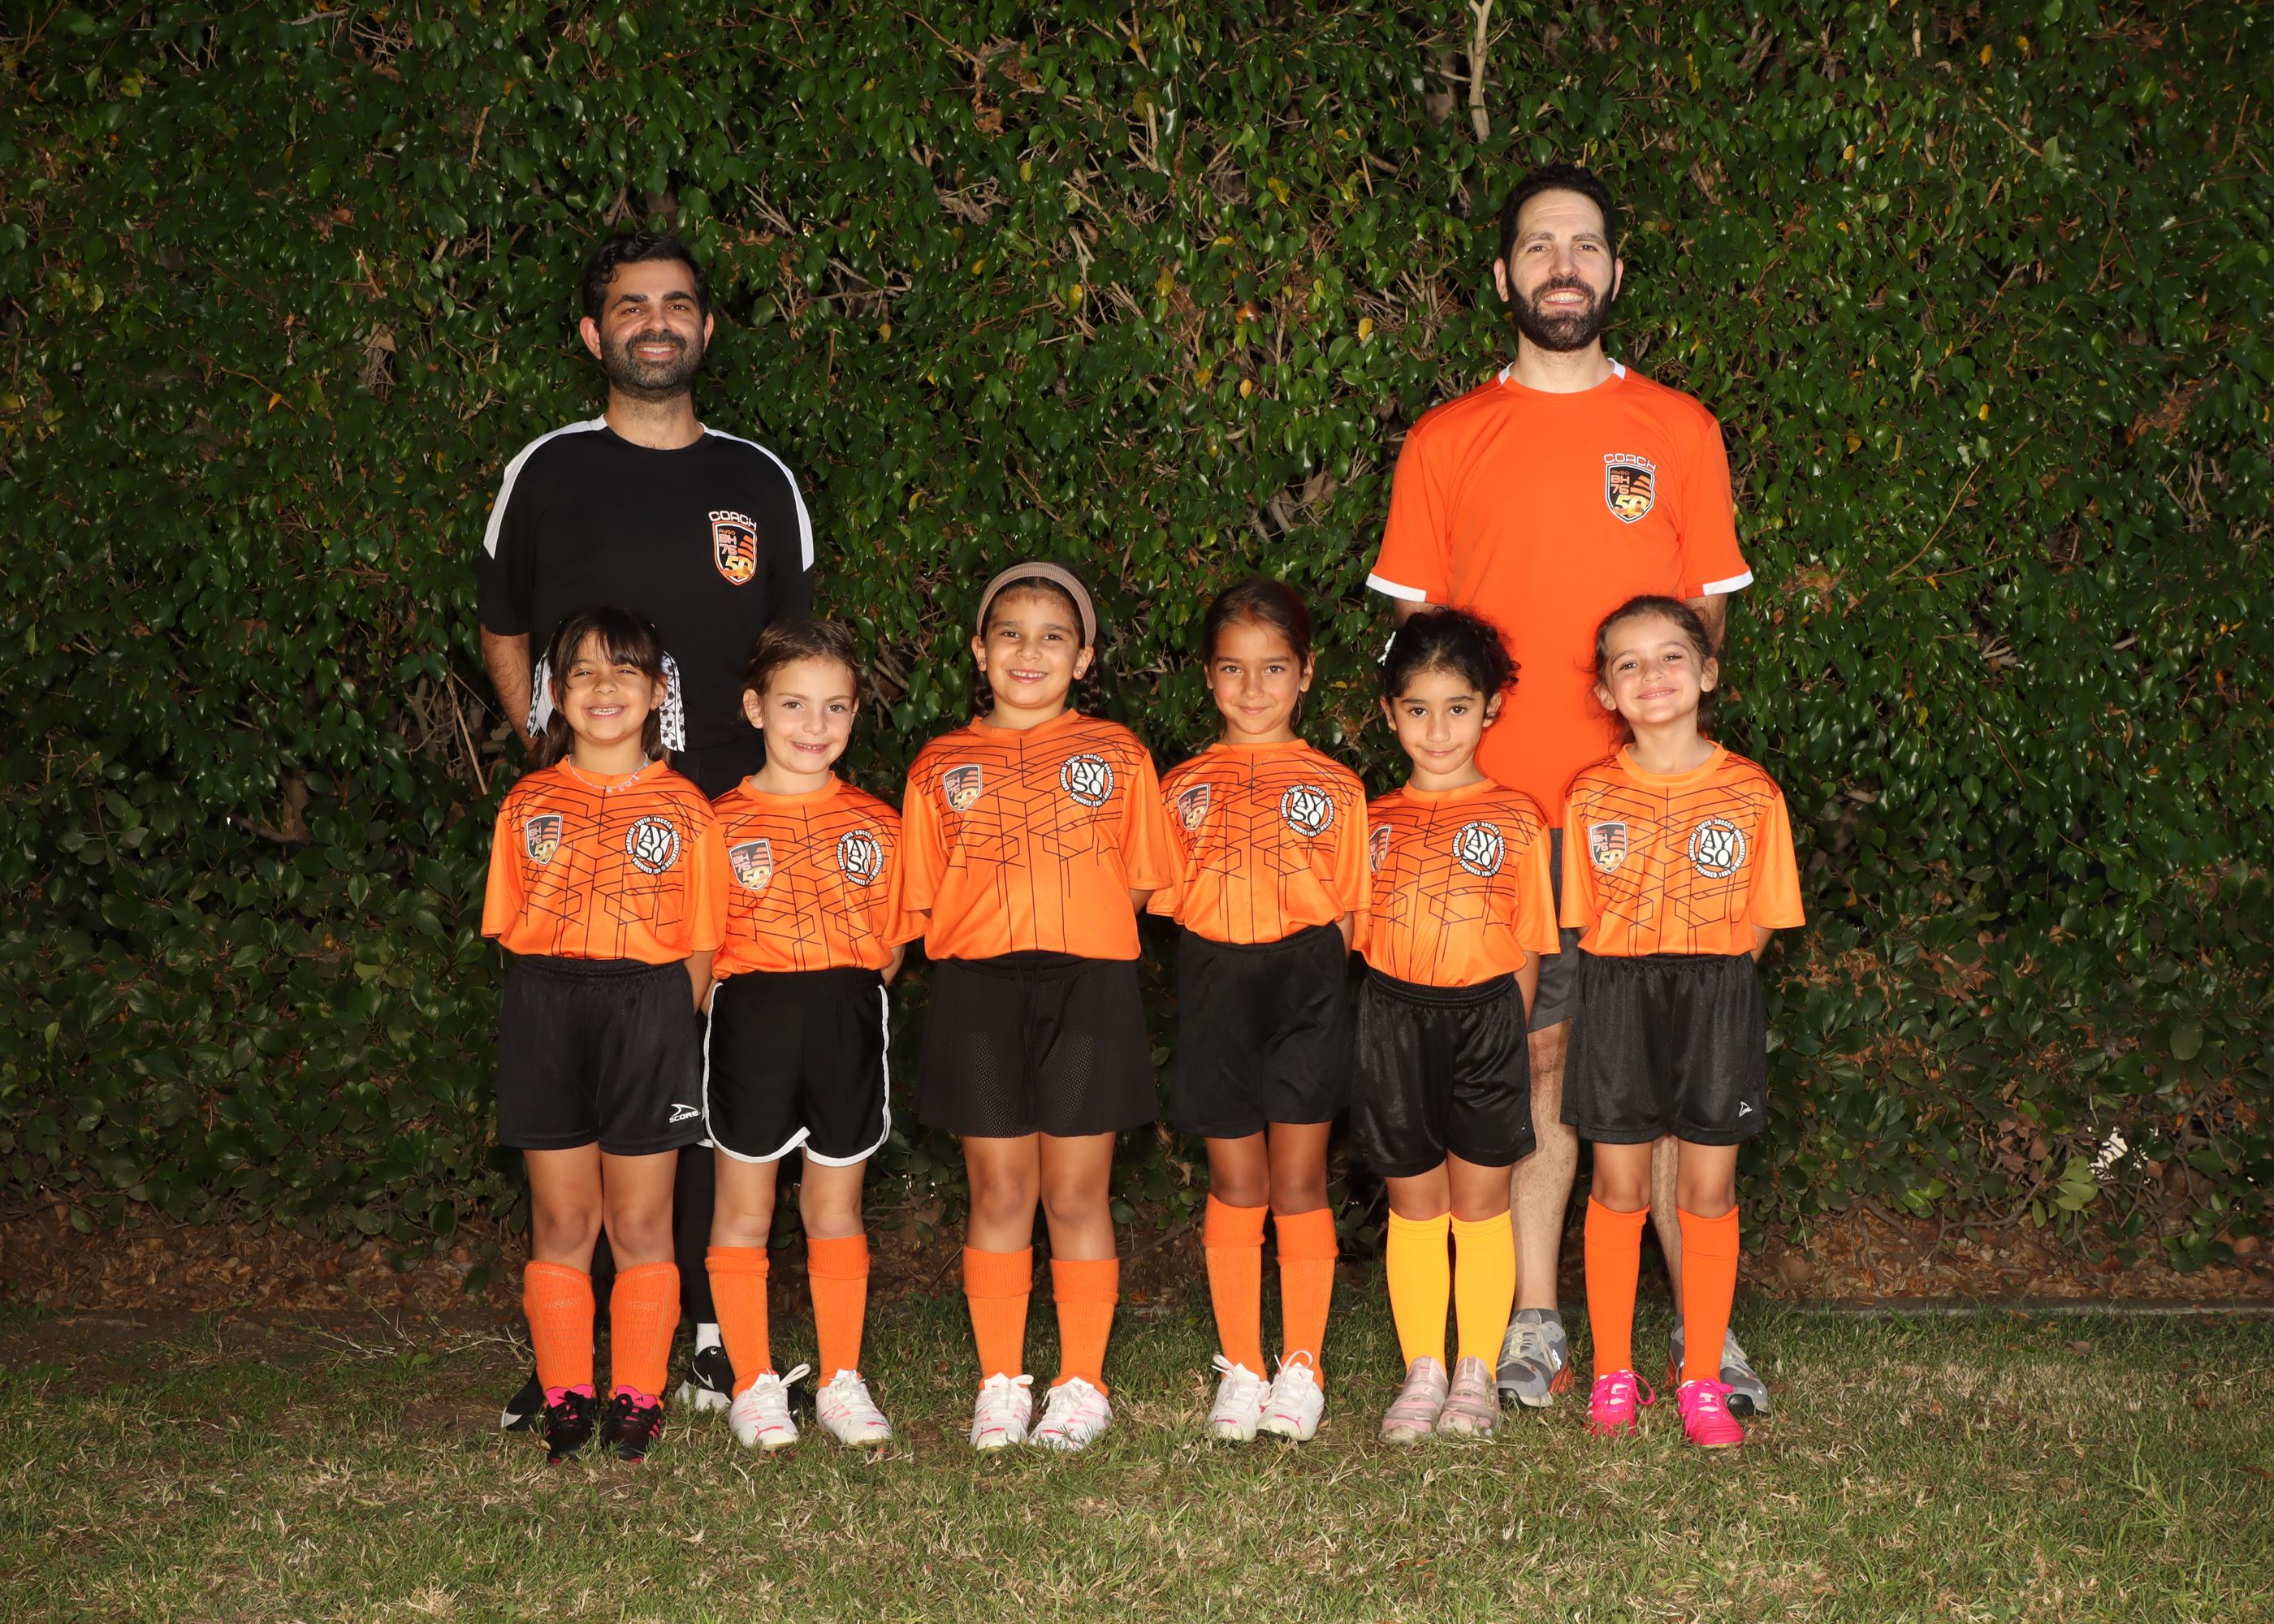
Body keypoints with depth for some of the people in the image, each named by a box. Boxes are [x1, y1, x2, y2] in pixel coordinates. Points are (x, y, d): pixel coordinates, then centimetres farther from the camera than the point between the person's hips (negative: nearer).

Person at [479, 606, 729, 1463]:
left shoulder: (683, 809, 4)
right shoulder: (529, 805, 9)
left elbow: (702, 945, 5)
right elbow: (512, 929, 9)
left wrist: (664, 1024, -5)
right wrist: (561, 1008, -3)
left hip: (651, 1012, -1)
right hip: (546, 1013, 1)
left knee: (641, 1223, 4)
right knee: (561, 1222, 6)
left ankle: (638, 1398, 13)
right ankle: (566, 1397, 15)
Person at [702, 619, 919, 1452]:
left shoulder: (875, 825, 7)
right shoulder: (723, 822, -1)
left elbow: (889, 950, 10)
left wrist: (843, 995, -3)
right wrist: (744, 995, -11)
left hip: (847, 1024, 2)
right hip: (749, 1024, -2)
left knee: (837, 1206, 10)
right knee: (743, 1207, 5)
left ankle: (842, 1383, 20)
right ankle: (754, 1385, 16)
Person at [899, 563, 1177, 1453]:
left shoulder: (1116, 754, 7)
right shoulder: (942, 767, 9)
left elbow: (1135, 885, 7)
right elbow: (927, 903, 10)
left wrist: (1074, 939, -2)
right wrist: (988, 943, -2)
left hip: (1090, 986, -1)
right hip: (977, 990, 1)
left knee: (1077, 1194, 4)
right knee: (999, 1192, 5)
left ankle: (1082, 1385, 14)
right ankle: (1000, 1386, 16)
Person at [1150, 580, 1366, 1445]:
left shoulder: (1333, 788, 6)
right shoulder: (1185, 787, 10)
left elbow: (1349, 911, 6)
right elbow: (1172, 903, 9)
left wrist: (1310, 969, -7)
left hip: (1307, 984, -1)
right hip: (1215, 986, 1)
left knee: (1299, 1183, 1)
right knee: (1236, 1184, 6)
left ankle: (1300, 1371, 12)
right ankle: (1240, 1369, 16)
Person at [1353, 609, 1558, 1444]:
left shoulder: (1515, 819, 1)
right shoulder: (1375, 822, 8)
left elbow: (1528, 947, 3)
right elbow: (1355, 936, 11)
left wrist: (1504, 1032, -1)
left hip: (1486, 1017, -2)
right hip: (1394, 1020, 2)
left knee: (1480, 1201, 4)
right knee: (1414, 1203, 8)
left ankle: (1477, 1374, 15)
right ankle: (1422, 1373, 17)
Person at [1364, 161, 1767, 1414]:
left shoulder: (1677, 428, 9)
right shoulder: (1445, 441, 8)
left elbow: (1708, 610, 11)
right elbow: (1418, 630, 10)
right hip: (1500, 806, 0)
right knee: (1535, 1051, 4)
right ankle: (1534, 1322, 12)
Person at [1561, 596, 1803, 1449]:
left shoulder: (1750, 793, -2)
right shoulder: (1591, 796, 0)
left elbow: (1759, 921, 3)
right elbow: (1583, 919, 7)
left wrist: (1708, 982, -3)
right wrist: (1635, 984, -1)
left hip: (1718, 1002, 0)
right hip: (1617, 1002, 0)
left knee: (1708, 1193, 5)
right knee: (1619, 1191, 6)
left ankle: (1702, 1381, 16)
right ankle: (1612, 1375, 18)